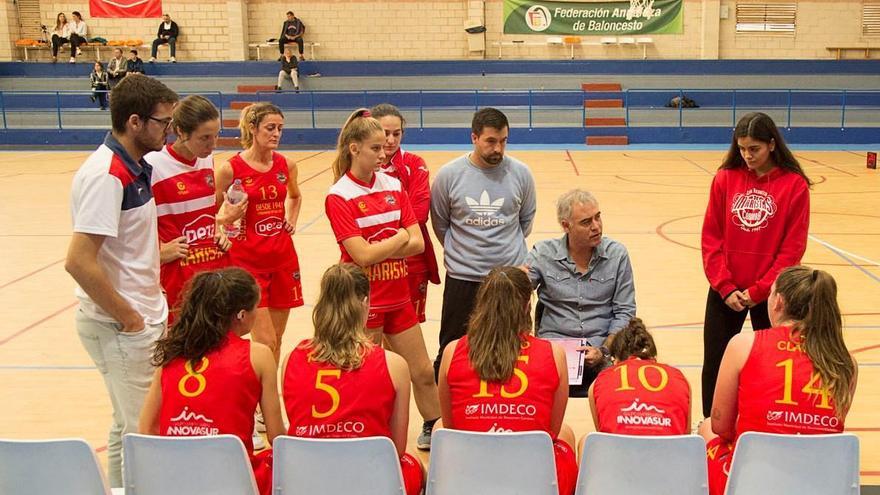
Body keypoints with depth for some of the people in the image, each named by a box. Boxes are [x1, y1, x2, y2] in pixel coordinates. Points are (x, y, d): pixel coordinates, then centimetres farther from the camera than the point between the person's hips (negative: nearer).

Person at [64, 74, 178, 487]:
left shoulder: (137, 166, 8)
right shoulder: (105, 174, -20)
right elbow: (79, 262, -25)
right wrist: (129, 319, -17)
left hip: (146, 318, 9)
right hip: (122, 328, -9)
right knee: (135, 430, 3)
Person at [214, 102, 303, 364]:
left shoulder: (287, 165, 4)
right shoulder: (230, 168, -10)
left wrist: (292, 221, 10)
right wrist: (230, 217, -20)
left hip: (283, 258, 5)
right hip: (248, 261, -5)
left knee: (276, 341, 11)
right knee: (265, 343, -8)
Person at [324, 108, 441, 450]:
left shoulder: (393, 186, 4)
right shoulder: (339, 196, -12)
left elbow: (418, 243, -2)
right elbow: (361, 255, -21)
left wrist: (378, 249, -14)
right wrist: (400, 236, -8)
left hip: (398, 296, 5)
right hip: (363, 302, -5)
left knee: (423, 373, 13)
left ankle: (433, 429, 32)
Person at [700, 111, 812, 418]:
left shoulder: (795, 185, -6)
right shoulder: (725, 178, 0)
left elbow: (793, 247, -6)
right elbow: (711, 237, 0)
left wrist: (757, 291, -11)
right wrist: (725, 287, -8)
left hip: (769, 295, -2)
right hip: (725, 292, 2)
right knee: (714, 364, 8)